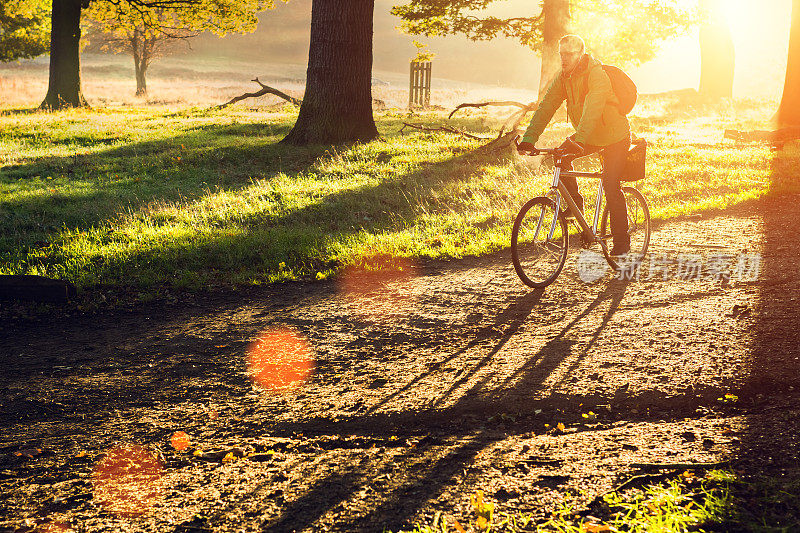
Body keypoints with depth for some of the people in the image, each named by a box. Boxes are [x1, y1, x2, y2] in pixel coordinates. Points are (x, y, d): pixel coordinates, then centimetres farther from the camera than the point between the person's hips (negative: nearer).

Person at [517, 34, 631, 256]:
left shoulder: (597, 75, -27)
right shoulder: (563, 77, -6)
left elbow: (591, 111, -40)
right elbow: (546, 107, -12)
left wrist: (578, 141, -54)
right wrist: (528, 139, -24)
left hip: (615, 138, -7)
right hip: (589, 137, 7)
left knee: (610, 186, -16)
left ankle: (621, 241, -3)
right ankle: (575, 204, 9)